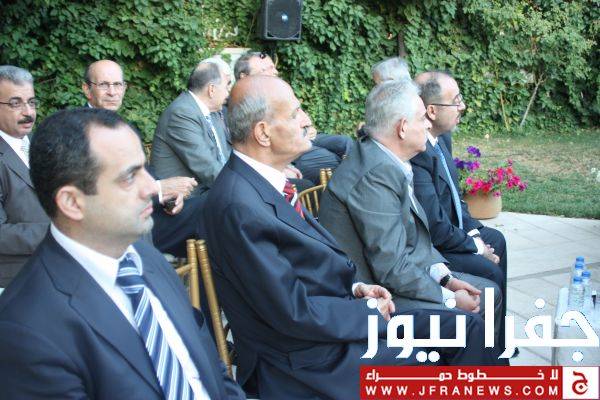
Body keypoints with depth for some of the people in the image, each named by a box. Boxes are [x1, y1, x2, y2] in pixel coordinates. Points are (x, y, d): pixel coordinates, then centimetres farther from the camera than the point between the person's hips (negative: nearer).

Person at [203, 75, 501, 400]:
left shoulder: (266, 181, 5)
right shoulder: (239, 205, -25)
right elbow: (294, 311, -22)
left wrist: (355, 288, 2)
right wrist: (369, 312, -10)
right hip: (307, 357, -9)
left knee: (468, 328, 4)